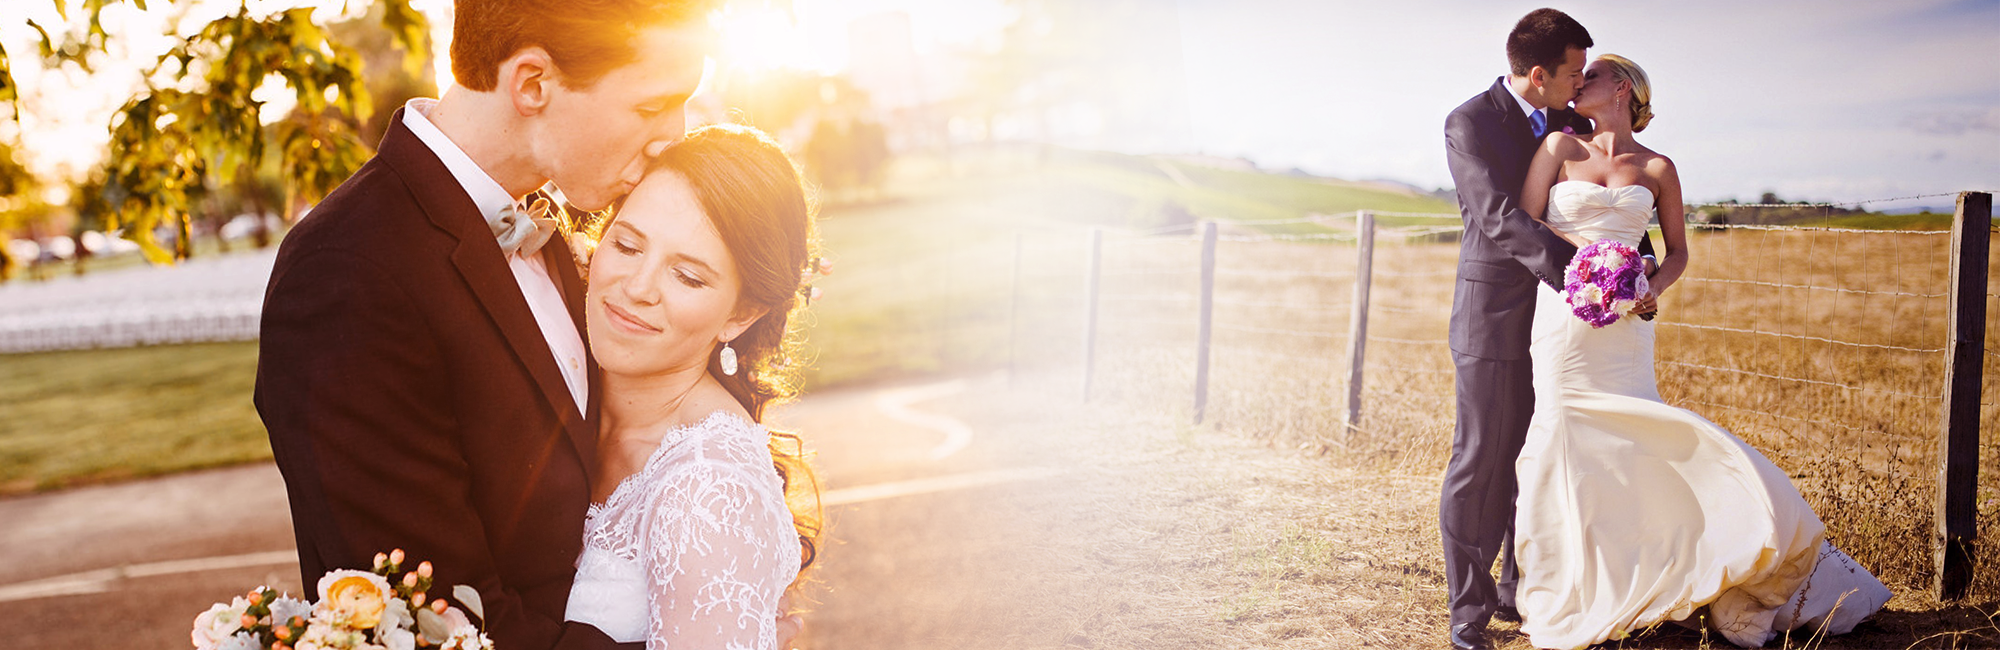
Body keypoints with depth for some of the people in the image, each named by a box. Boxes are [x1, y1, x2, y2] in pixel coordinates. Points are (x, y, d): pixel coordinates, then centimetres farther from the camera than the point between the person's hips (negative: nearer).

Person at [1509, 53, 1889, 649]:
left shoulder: (1657, 169, 11)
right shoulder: (1561, 147, 8)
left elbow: (1678, 250, 16)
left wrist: (1653, 287, -6)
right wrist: (1592, 252, -12)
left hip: (1624, 328, 1)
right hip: (1562, 319, -1)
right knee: (1565, 448, 0)